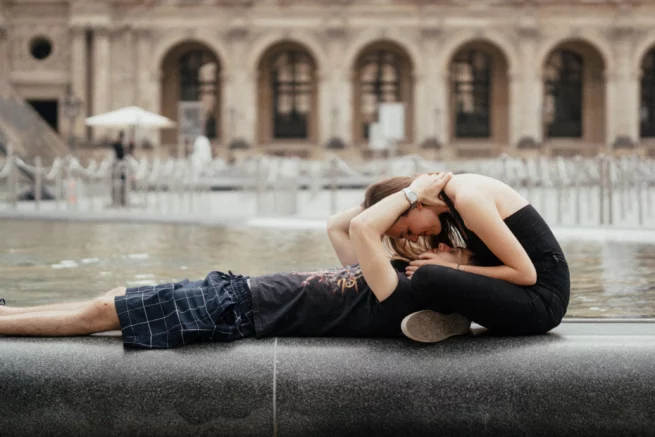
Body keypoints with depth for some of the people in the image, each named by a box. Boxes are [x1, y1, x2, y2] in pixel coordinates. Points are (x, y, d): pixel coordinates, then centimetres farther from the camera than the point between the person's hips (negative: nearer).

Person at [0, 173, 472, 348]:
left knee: (100, 312, -1)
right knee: (113, 299, 14)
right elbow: (337, 227, 14)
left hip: (232, 310, -9)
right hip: (236, 290, 9)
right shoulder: (396, 282, 7)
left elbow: (361, 228, -32)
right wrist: (403, 197, 6)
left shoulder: (400, 297, -21)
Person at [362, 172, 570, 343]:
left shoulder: (467, 198, -20)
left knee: (426, 278, -30)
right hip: (523, 292, 10)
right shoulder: (451, 197, 7)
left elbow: (526, 274, -20)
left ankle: (448, 318, -2)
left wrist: (453, 268, -16)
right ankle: (447, 317, 2)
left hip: (542, 300, -10)